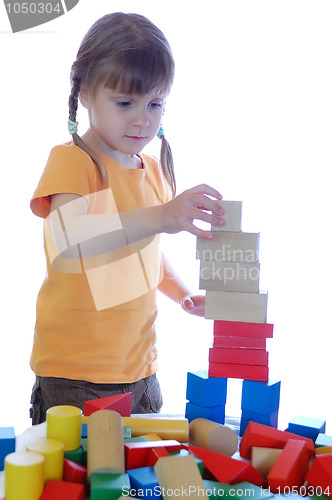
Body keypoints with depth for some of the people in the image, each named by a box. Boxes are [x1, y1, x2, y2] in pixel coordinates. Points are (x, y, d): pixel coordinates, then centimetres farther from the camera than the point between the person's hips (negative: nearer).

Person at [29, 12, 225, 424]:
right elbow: (67, 243, -33)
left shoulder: (154, 171, 10)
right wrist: (159, 217, -43)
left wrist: (181, 293, 7)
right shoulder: (70, 161, -12)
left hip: (139, 367, 6)